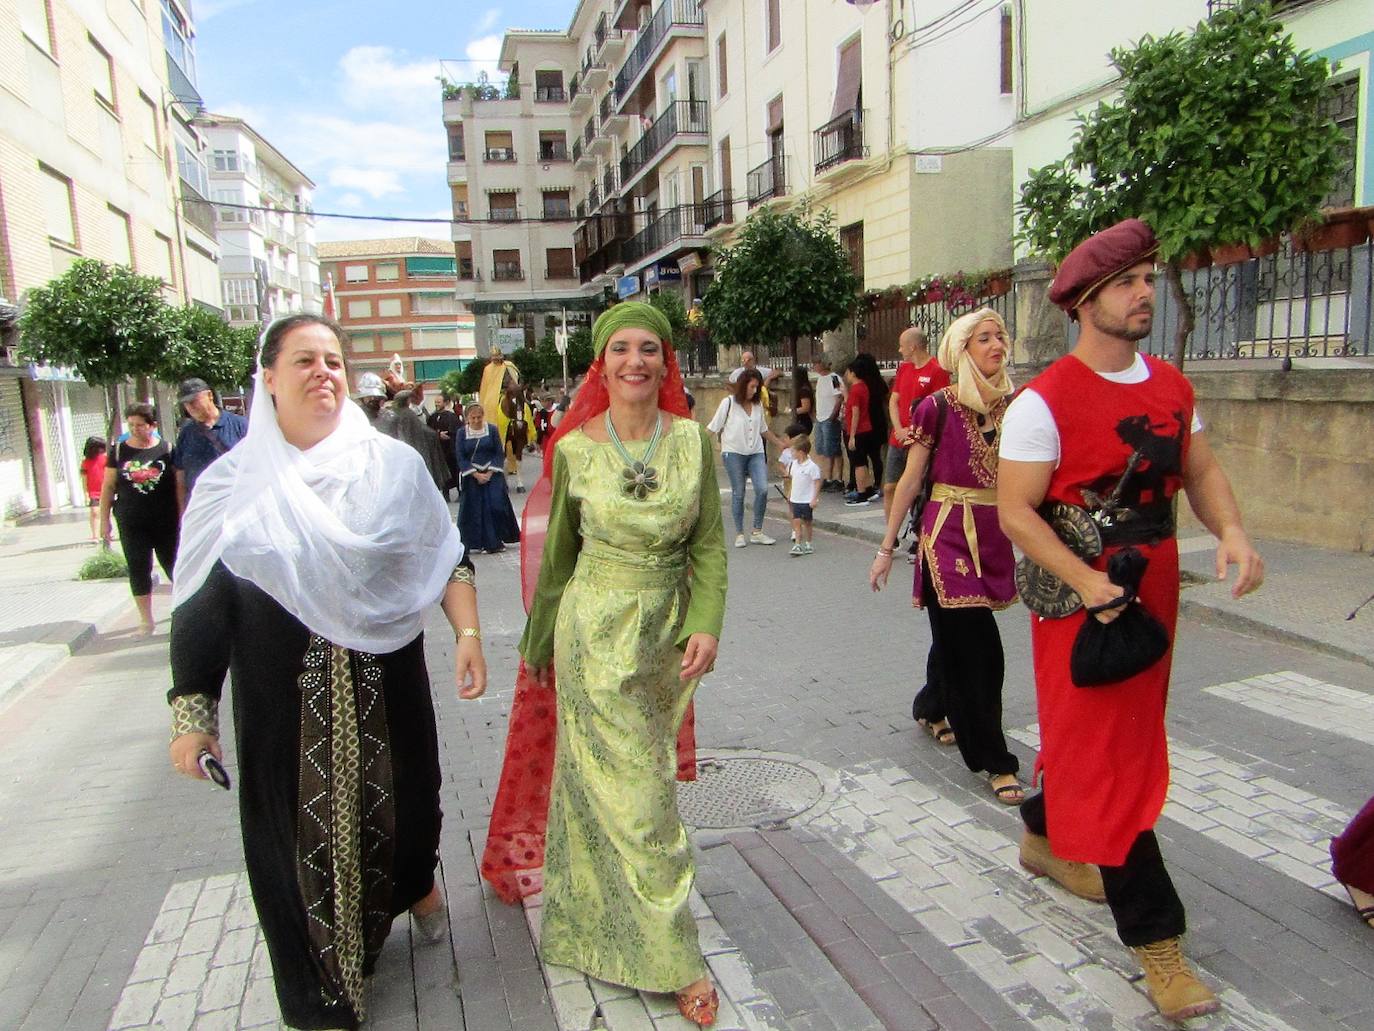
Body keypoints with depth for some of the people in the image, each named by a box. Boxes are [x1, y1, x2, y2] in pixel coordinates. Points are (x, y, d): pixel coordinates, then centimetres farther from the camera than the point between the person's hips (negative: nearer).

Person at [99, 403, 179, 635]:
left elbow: (179, 485, 1)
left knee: (173, 566, 6)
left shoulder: (166, 449, -1)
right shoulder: (119, 450, 2)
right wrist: (105, 520, 4)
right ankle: (146, 620, 14)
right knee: (138, 570, 5)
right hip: (132, 525, 2)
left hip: (165, 523, -1)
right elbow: (108, 487, 6)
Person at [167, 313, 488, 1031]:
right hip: (283, 693, 0)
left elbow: (446, 557, 3)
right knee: (301, 823, 8)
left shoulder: (392, 464, -1)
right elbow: (200, 602, -1)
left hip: (386, 679, 1)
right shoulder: (236, 484, -2)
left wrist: (467, 632, -9)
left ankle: (416, 881, 52)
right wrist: (191, 709, -3)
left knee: (402, 793, 16)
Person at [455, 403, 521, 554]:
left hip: (492, 474, -1)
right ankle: (484, 543, 8)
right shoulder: (461, 433, 0)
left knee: (496, 506, -8)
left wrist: (490, 473, -12)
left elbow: (500, 453, -1)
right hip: (471, 476, 1)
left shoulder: (492, 430, -1)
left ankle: (497, 540, 5)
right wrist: (476, 474, -12)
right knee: (475, 510, 0)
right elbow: (460, 457, -2)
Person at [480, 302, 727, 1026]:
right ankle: (675, 959, 17)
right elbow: (557, 554, 3)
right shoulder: (574, 450, -7)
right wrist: (538, 643, 11)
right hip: (596, 632, -2)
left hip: (668, 632, 3)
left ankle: (604, 920, 42)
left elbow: (709, 543, 0)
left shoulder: (693, 440, -4)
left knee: (619, 781, 18)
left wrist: (705, 625, -12)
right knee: (636, 792, 2)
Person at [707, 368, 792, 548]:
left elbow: (763, 429, 24)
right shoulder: (729, 402, -3)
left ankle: (757, 532, 4)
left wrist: (779, 442, 28)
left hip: (756, 453, 4)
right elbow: (713, 428, -1)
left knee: (762, 489, -8)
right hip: (734, 453, -4)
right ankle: (739, 534, 11)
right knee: (738, 493, 0)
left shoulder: (758, 404, 9)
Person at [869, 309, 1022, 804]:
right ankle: (994, 760, 9)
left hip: (995, 535, 5)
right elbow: (911, 480, -3)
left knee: (958, 635, 18)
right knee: (976, 646, -3)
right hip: (948, 534, -4)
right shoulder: (939, 406, -7)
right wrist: (887, 548, -1)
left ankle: (932, 709, 45)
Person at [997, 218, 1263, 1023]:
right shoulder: (1044, 401, -16)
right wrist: (1086, 582, -26)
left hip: (1154, 589, 8)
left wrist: (1231, 530, -10)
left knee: (1110, 733, 21)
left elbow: (1201, 470, 10)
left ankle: (1047, 837, 45)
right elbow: (1015, 510, -17)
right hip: (1078, 595, -7)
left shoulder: (1171, 385, 7)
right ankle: (1156, 935, 9)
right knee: (1104, 754, -2)